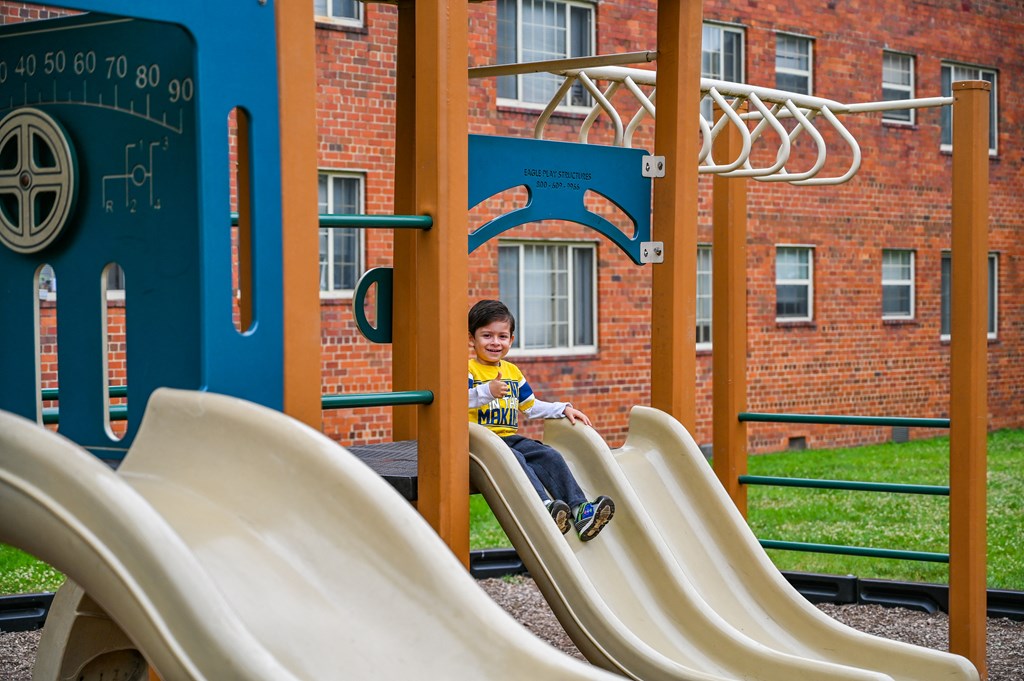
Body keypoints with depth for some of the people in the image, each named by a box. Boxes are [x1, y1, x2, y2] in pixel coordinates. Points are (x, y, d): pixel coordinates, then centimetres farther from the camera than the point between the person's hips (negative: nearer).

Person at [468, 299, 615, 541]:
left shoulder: (512, 372, 20)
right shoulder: (468, 370, -4)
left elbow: (531, 407, 27)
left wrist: (564, 409, 18)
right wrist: (487, 392, -38)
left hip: (510, 438, 7)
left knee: (549, 456, -14)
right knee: (514, 459, -34)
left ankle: (579, 510, -23)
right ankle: (546, 506, -47)